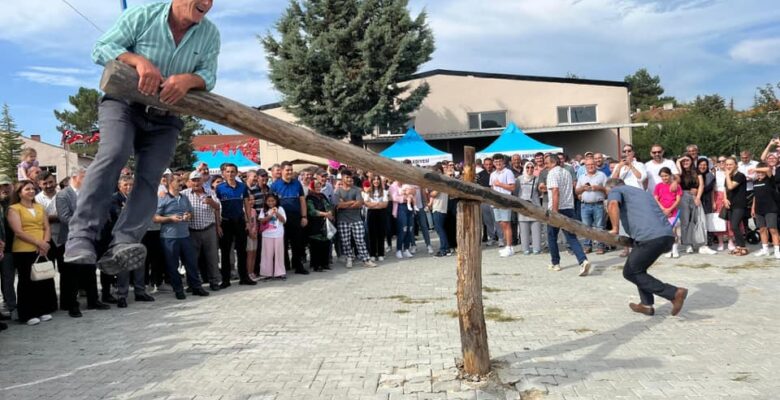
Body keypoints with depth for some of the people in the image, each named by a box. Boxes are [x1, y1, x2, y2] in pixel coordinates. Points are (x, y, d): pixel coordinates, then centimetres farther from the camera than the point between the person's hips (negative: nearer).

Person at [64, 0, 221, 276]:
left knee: (151, 176, -17)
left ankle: (122, 247, -28)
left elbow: (208, 76, -4)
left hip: (165, 118, 3)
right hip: (123, 101, -3)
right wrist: (140, 61, -27)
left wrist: (188, 79, -28)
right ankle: (81, 236, -31)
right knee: (114, 154, -29)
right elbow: (101, 48, -8)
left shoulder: (210, 34, -1)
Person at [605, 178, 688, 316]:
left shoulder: (615, 190, 11)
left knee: (630, 272, 7)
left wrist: (615, 229, -6)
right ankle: (646, 304, 23)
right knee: (638, 267, 26)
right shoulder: (641, 191, 33)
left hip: (650, 238, -8)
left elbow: (612, 204, -13)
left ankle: (674, 293, 0)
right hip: (668, 236, 8)